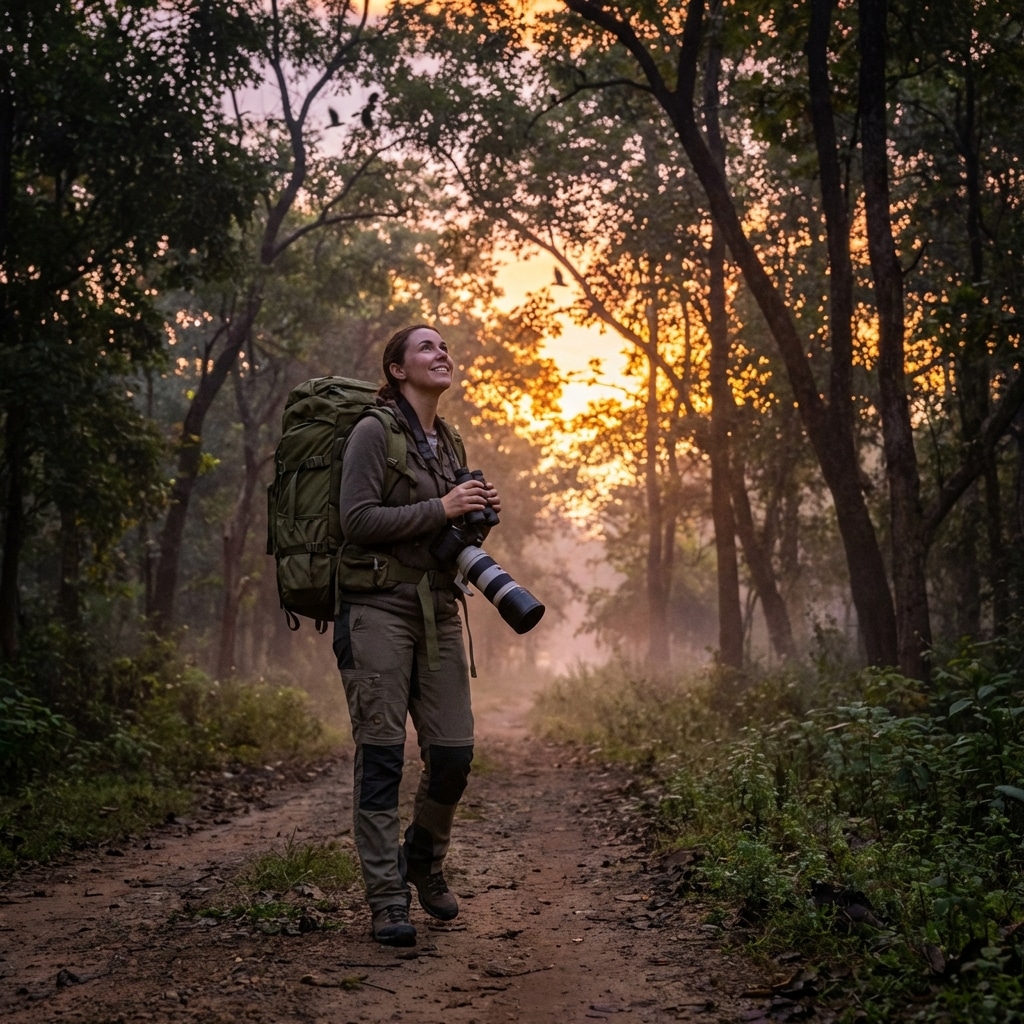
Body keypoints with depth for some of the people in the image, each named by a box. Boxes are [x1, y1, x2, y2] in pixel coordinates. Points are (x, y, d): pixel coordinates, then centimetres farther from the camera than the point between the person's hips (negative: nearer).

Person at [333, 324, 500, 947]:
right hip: (379, 607, -7)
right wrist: (441, 509, -15)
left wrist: (478, 512, 5)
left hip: (438, 608, 7)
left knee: (454, 751, 2)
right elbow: (358, 521, -15)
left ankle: (423, 859, 29)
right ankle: (387, 901, 1)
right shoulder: (374, 432, -5)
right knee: (382, 754, -6)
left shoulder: (450, 443, 18)